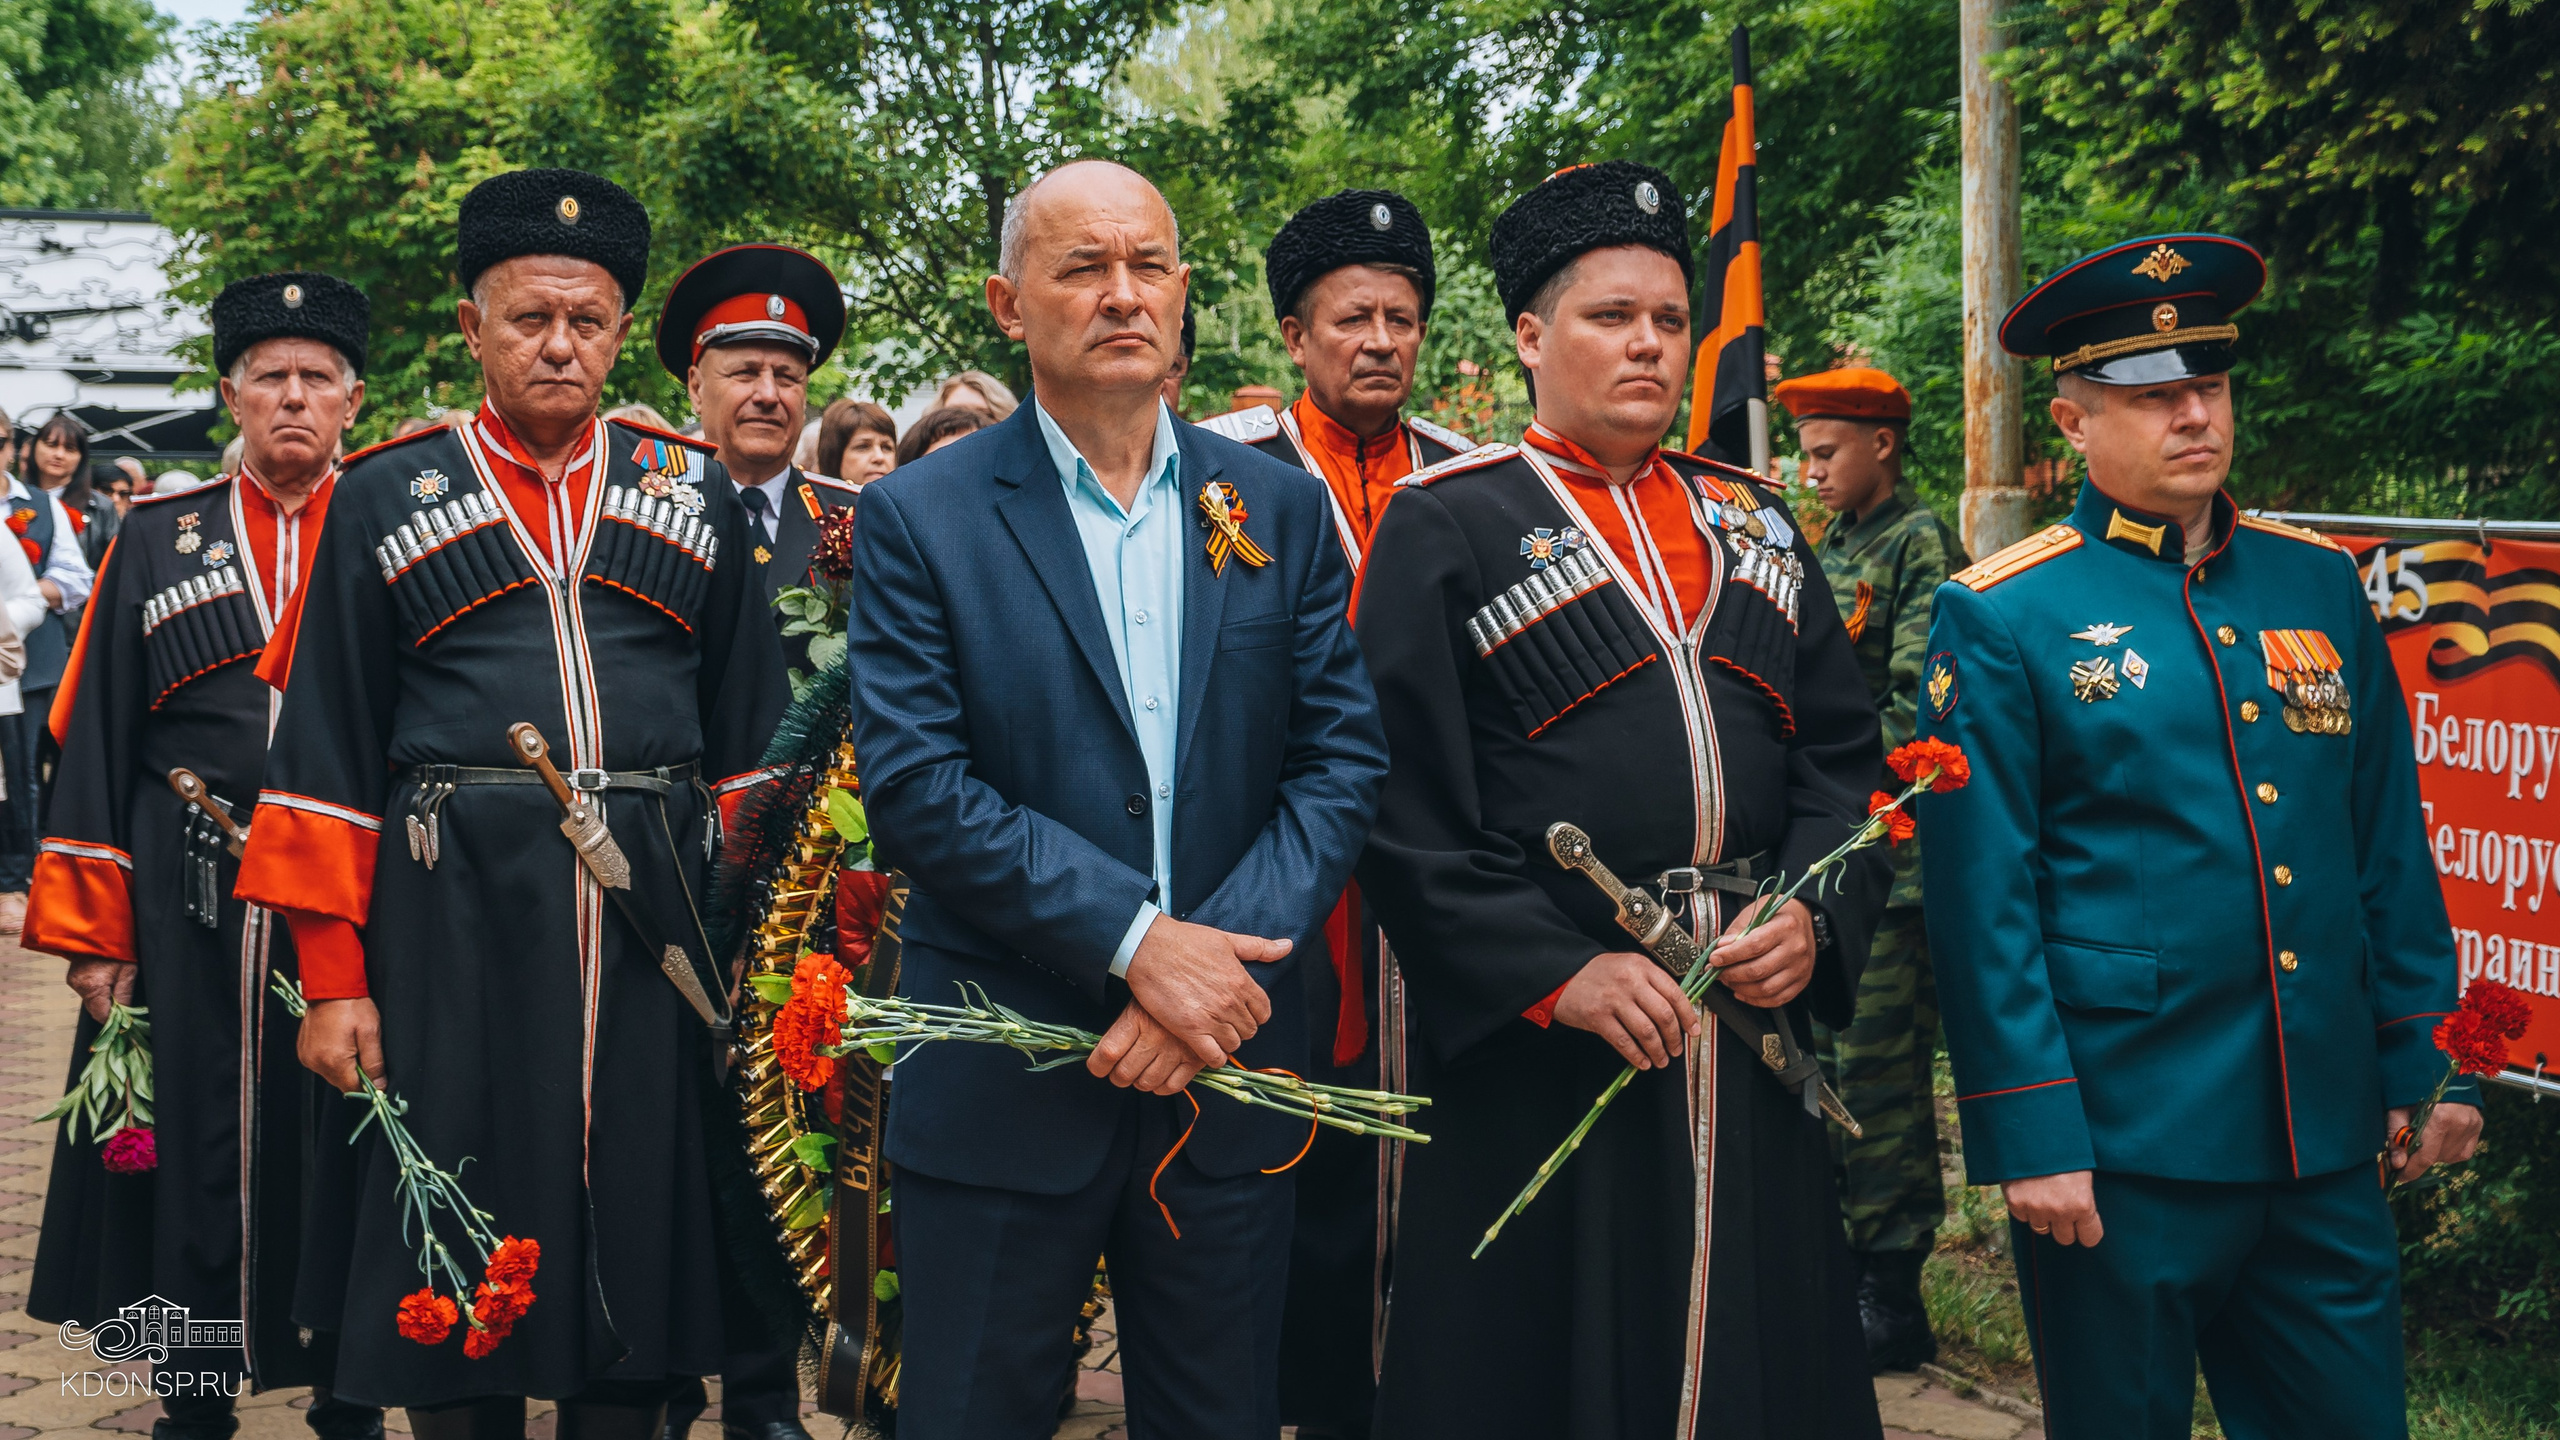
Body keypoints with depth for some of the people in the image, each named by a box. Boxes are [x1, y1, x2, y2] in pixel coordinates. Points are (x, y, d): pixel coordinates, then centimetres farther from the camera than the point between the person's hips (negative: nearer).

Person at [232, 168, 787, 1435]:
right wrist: (333, 976, -3)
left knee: (638, 1239, 7)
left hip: (653, 927, 2)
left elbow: (749, 746, 13)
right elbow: (325, 760, 3)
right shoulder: (384, 500, 5)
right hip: (453, 925, -1)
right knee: (457, 1274, 5)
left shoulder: (694, 498, 10)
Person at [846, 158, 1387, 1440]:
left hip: (1229, 1074, 3)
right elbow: (916, 789, -12)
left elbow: (1342, 757, 1)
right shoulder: (920, 518, -3)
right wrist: (1136, 940, -19)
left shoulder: (1280, 509, 7)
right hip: (1002, 1084, -3)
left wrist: (1224, 958, -14)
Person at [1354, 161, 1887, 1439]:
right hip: (1537, 1049, -4)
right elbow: (1406, 803, -9)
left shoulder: (1754, 524, 14)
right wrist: (1556, 973, -17)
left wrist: (1814, 920, -4)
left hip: (1756, 1040, 5)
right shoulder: (1445, 525, -2)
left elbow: (1842, 753, 13)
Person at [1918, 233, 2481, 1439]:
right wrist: (2031, 1139, -12)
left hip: (2327, 1143, 5)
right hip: (2119, 1140, -4)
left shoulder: (2318, 583, 10)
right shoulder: (2001, 619, -6)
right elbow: (1982, 902, -9)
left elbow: (2390, 848, 14)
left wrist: (2429, 1057, 8)